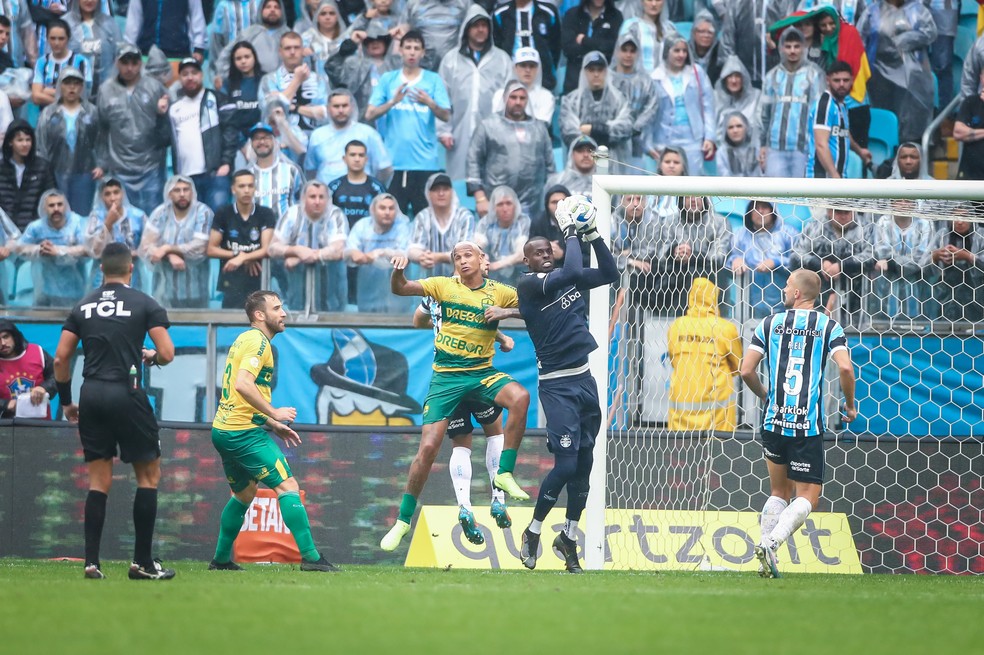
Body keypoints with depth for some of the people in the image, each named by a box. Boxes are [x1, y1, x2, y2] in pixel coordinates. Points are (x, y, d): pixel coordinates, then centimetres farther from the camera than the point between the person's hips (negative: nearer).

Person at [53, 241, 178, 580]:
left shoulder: (83, 307, 10)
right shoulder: (145, 304, 0)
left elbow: (61, 358, 7)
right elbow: (167, 354, -5)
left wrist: (66, 400, 17)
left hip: (91, 396, 4)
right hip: (126, 394, -4)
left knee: (99, 481, 8)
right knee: (149, 475, 7)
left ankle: (92, 562, 1)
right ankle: (143, 562, 3)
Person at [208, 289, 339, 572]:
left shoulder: (245, 339, 19)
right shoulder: (258, 342, -12)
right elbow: (243, 384, -26)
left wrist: (272, 425, 23)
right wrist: (274, 413, -20)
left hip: (225, 429, 10)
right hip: (244, 432, -10)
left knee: (244, 494, 23)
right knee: (288, 486, -10)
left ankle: (221, 559, 27)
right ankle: (310, 556, -14)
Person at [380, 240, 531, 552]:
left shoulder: (500, 292, 3)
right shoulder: (444, 286, 3)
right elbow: (399, 289, -2)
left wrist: (505, 313, -18)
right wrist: (399, 269, -23)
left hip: (482, 372, 0)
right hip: (446, 376, 0)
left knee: (520, 397, -30)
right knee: (428, 448, -7)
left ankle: (504, 474, -21)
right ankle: (403, 520, 7)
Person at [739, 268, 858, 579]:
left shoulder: (770, 323, 6)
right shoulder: (829, 327, 1)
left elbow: (747, 371, 3)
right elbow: (845, 368, -12)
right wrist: (850, 405, 5)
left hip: (773, 421, 3)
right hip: (808, 425, -3)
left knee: (780, 492, 17)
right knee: (807, 497, 3)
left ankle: (767, 563, 8)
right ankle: (772, 542, -21)